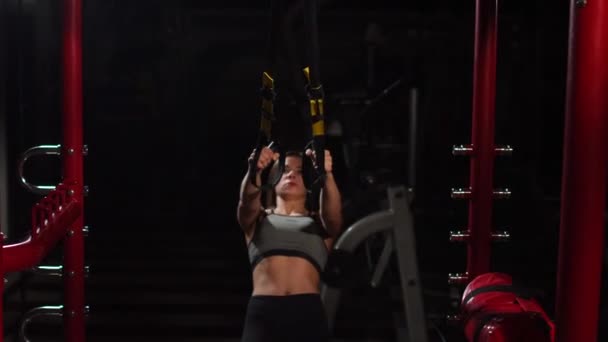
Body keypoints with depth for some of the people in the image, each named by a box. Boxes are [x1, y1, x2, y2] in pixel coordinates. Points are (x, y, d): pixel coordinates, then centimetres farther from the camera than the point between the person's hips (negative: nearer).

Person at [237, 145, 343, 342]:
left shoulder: (320, 223, 22)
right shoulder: (259, 218, 22)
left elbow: (333, 210, -2)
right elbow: (247, 201, -1)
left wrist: (327, 174, -23)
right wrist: (255, 170, -23)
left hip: (308, 311, 0)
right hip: (263, 311, 0)